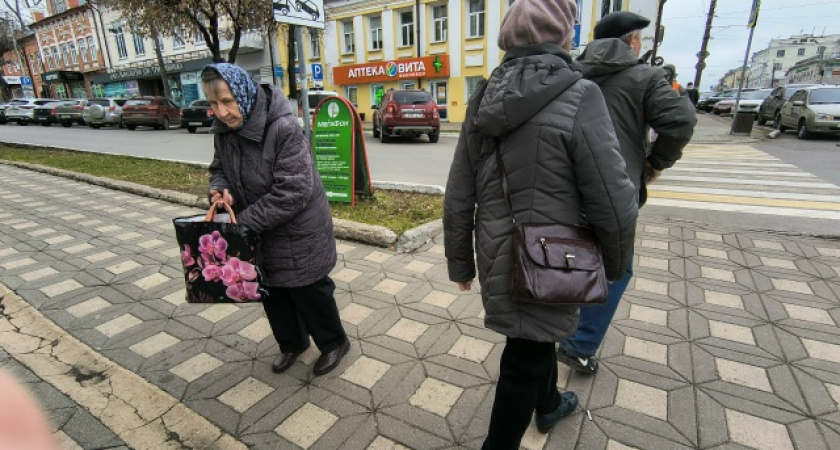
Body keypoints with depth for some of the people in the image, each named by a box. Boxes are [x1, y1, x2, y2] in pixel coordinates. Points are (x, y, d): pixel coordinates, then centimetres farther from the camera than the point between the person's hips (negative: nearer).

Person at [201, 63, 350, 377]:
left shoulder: (283, 128, -26)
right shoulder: (223, 130, -3)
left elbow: (292, 192, -29)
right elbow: (219, 169, 13)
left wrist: (244, 221, -24)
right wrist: (220, 188, -11)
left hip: (298, 233, -7)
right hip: (260, 234, 7)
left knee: (309, 291, 7)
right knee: (272, 292, 20)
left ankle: (334, 343, 34)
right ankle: (292, 343, 44)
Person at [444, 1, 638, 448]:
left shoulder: (484, 100, 0)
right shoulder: (578, 97, -17)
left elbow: (457, 200, 0)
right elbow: (612, 203, -15)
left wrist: (460, 264, 11)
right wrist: (615, 263, 4)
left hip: (498, 256, 7)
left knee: (538, 336, 30)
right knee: (524, 363, 13)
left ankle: (549, 405, 57)